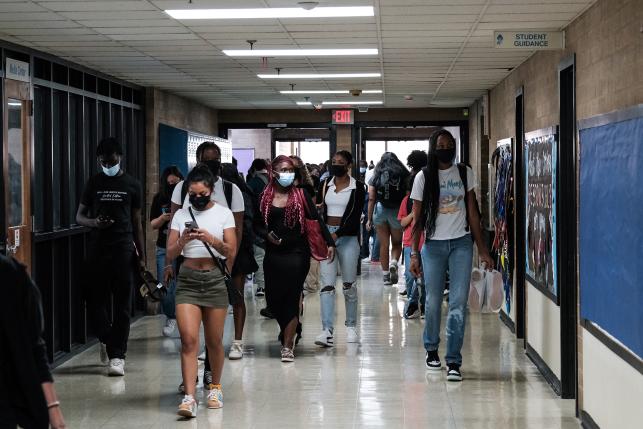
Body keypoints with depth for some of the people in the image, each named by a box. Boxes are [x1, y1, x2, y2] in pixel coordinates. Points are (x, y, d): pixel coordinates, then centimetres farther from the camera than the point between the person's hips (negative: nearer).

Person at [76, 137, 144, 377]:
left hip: (123, 249, -1)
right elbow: (79, 216, 12)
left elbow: (136, 222, 8)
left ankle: (117, 355, 2)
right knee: (95, 301, 1)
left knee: (122, 305, -2)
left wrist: (141, 255, 4)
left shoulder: (132, 185, 5)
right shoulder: (94, 183, 8)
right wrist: (94, 222, -11)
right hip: (97, 247, 2)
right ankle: (107, 340, 27)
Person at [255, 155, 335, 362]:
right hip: (273, 254, 2)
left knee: (291, 298, -5)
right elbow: (258, 224, 9)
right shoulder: (265, 196, 4)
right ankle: (288, 332, 32)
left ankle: (288, 345, 1)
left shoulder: (301, 195, 1)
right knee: (273, 299, 5)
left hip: (297, 253, -2)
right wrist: (267, 234, -10)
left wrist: (329, 243, -6)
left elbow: (316, 220, 1)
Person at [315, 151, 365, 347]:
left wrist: (337, 234, -16)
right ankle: (327, 330, -12)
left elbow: (355, 217, -8)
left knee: (349, 284, 7)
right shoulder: (325, 185, 9)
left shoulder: (357, 187, -1)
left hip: (347, 237, -2)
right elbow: (319, 210, 14)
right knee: (327, 284, -7)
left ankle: (351, 327, 21)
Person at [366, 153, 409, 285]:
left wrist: (369, 219, 4)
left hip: (380, 210, 1)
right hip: (397, 211, -1)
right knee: (397, 243, 15)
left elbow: (371, 199, 0)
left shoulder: (376, 177, 4)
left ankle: (386, 275, 11)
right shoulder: (403, 175, 0)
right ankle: (394, 263, -12)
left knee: (384, 245, 10)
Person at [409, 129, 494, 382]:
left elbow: (472, 212, 7)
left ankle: (453, 362, -3)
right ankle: (431, 350, 29)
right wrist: (414, 253, -5)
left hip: (462, 244, 1)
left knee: (458, 304, -6)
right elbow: (417, 219, 1)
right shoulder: (423, 178, 0)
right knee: (433, 302, 6)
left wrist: (482, 249, 4)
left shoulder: (465, 173, 5)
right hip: (434, 245, -1)